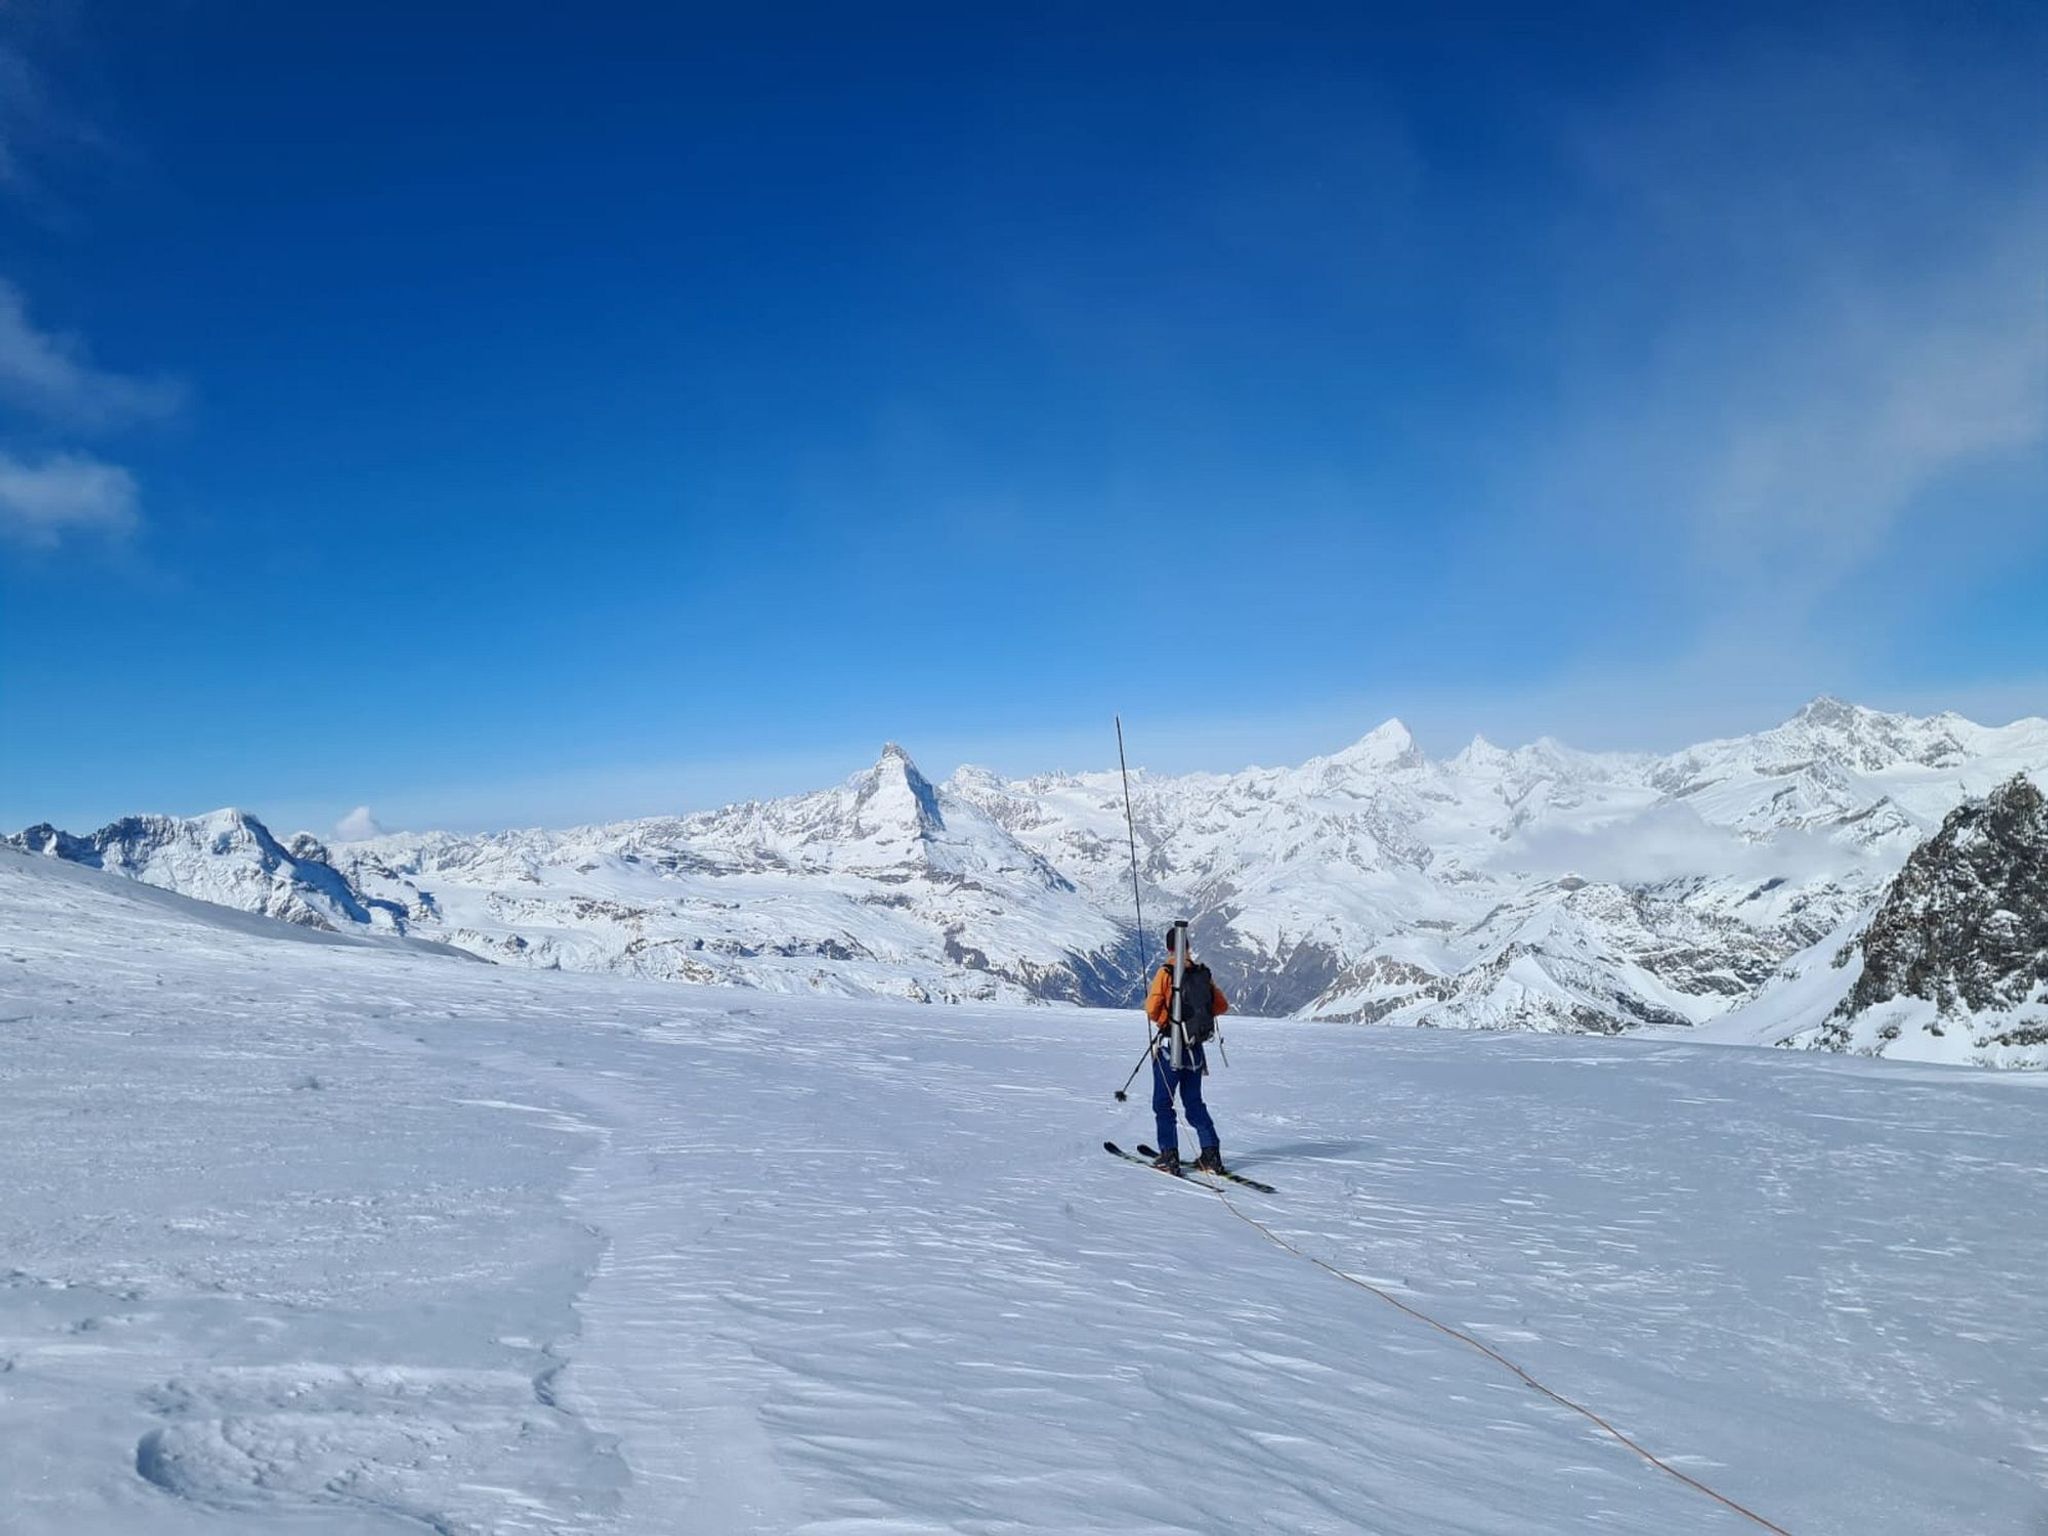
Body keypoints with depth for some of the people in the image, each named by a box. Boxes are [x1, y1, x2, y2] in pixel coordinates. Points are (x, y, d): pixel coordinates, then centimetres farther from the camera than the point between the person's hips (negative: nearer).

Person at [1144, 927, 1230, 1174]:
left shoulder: (1166, 973, -12)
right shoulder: (1203, 972, 2)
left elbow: (1151, 1008, -15)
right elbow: (1222, 1006, 7)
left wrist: (1161, 1019, 6)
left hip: (1169, 1045, -5)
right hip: (1195, 1046, 5)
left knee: (1163, 1102, 5)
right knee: (1194, 1102, 15)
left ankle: (1169, 1156, 0)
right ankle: (1211, 1154, 10)